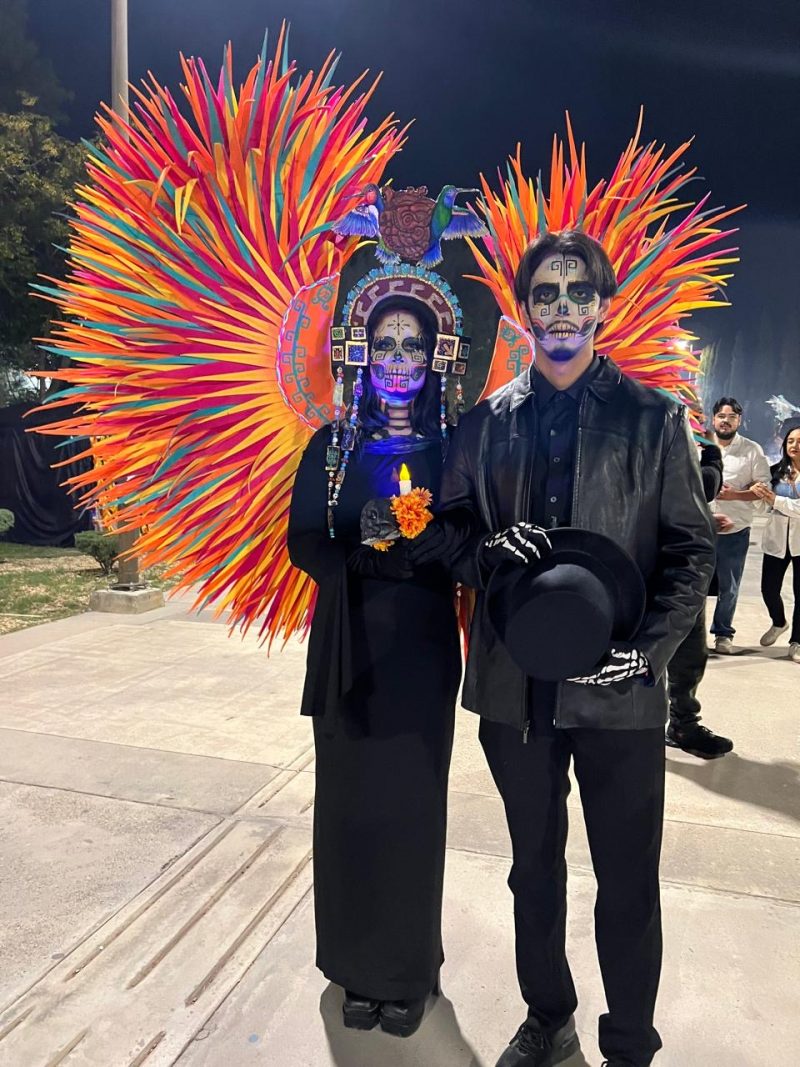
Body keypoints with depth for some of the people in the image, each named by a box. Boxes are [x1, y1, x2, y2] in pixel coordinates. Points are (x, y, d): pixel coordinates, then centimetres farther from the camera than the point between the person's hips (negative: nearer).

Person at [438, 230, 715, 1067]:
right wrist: (487, 551, -15)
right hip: (514, 684, 3)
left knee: (628, 882, 10)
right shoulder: (487, 421, 6)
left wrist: (651, 648, -15)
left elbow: (691, 548, -1)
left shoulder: (654, 418, 0)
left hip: (619, 691, -2)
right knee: (535, 867, 19)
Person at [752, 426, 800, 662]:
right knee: (768, 588, 2)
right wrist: (759, 493, -15)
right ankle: (778, 623, 33)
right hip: (776, 539, 3)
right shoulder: (776, 472, 6)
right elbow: (767, 503, 3)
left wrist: (776, 500, -22)